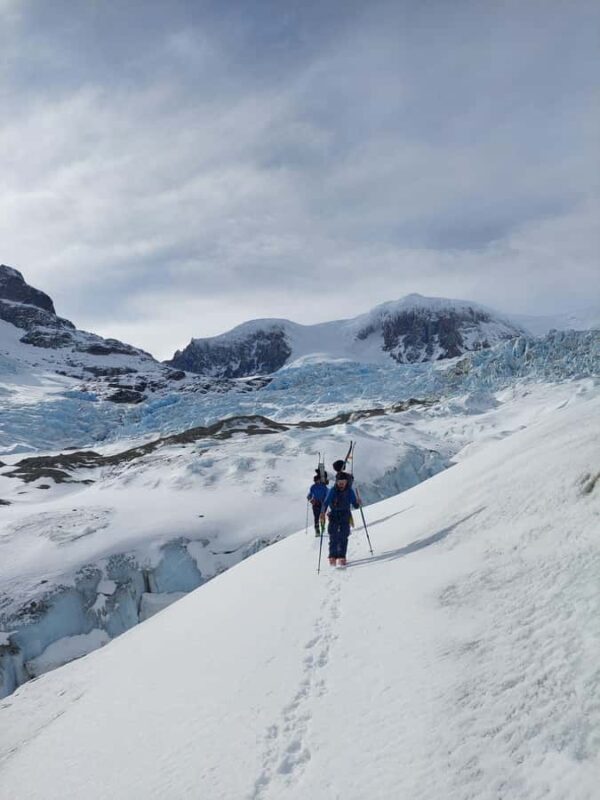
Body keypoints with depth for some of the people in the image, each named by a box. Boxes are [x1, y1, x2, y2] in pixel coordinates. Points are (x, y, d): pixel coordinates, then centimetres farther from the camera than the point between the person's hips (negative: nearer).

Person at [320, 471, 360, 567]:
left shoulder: (350, 491, -3)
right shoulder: (332, 491, -9)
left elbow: (355, 505, 0)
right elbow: (326, 503, -17)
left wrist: (358, 503, -24)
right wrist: (323, 513, -31)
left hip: (345, 517, 1)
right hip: (334, 516, -1)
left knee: (344, 537, -3)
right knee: (333, 537, -8)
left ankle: (342, 557, 3)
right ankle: (332, 557, -2)